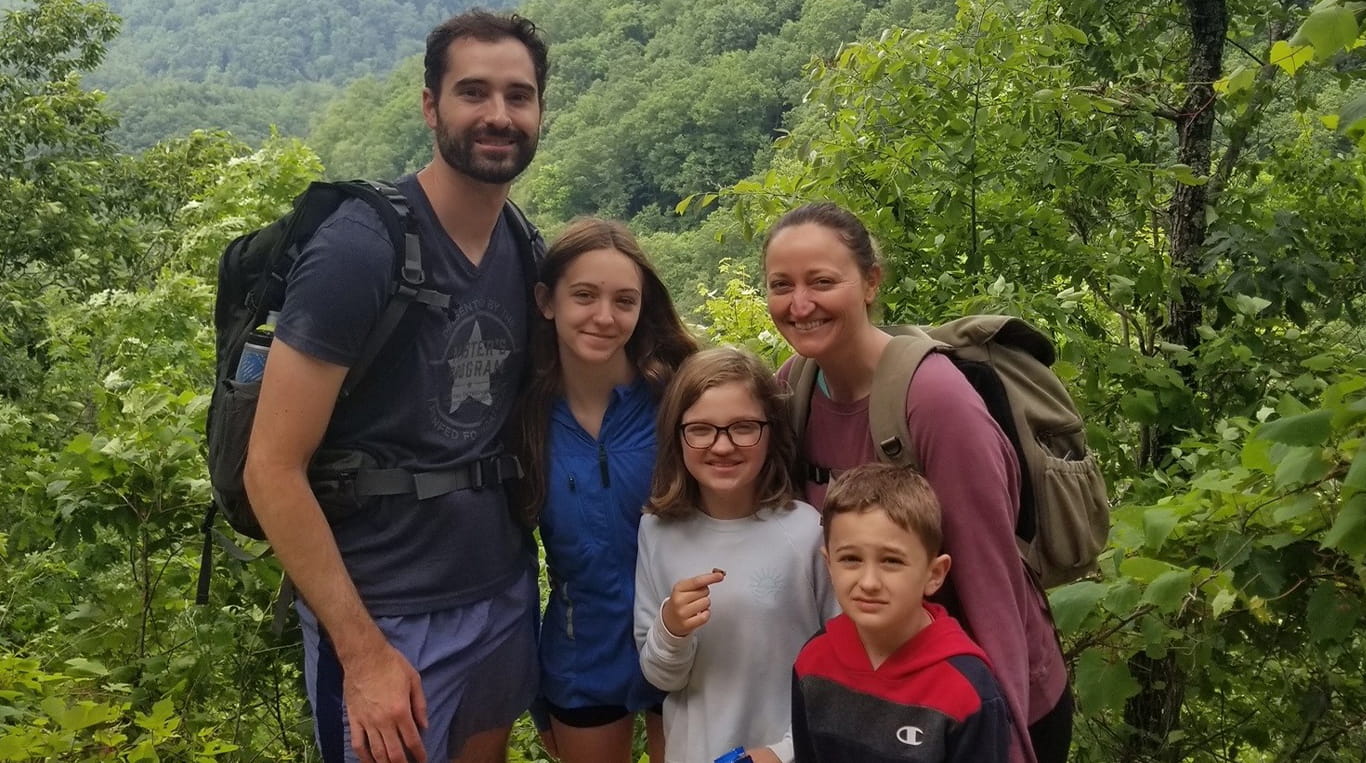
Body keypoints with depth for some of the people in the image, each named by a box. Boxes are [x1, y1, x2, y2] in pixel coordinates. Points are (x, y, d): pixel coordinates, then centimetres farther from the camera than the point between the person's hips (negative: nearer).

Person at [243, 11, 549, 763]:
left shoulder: (524, 249, 1)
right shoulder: (357, 249, -18)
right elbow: (272, 469, -18)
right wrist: (362, 648, -19)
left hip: (507, 596, 6)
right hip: (386, 617, -6)